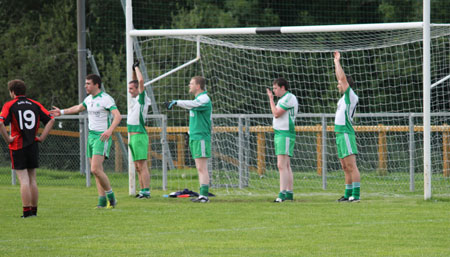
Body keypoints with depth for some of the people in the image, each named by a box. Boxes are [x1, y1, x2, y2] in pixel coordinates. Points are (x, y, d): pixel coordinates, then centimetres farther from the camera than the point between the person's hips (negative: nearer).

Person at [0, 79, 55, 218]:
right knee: (32, 180, 11)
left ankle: (27, 211, -6)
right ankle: (34, 210, 14)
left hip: (17, 146, -4)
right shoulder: (35, 105, 8)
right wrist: (42, 137, 5)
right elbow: (51, 119, 4)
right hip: (33, 146, 4)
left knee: (24, 180, -4)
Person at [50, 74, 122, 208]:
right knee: (97, 171, 5)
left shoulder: (106, 99, -13)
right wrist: (62, 112, 41)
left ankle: (111, 196, -7)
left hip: (102, 138, -8)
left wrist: (109, 131, -35)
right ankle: (102, 201, 8)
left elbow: (118, 116, -22)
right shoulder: (89, 99, 13)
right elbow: (78, 108, 34)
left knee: (95, 169, -19)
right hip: (91, 136, 8)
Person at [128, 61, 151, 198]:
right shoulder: (134, 99, 16)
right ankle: (142, 191, 11)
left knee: (142, 165, -12)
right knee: (137, 166, 9)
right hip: (133, 136, 9)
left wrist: (137, 67, -4)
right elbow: (135, 81, 32)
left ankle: (146, 191, -14)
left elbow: (141, 80, -17)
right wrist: (133, 70, 22)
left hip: (139, 135, -9)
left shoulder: (142, 98, -7)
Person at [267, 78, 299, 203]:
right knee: (286, 166, 12)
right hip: (280, 134, 11)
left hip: (285, 135, -11)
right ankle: (289, 193, 15)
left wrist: (271, 99, -7)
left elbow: (276, 113, -16)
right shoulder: (284, 98, 19)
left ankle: (282, 194, -23)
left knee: (281, 165, -17)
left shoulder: (289, 98, -13)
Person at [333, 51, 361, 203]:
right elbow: (340, 78, 30)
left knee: (351, 165, -14)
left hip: (346, 133, -10)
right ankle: (348, 195, 14)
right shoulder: (344, 97, 17)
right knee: (345, 167, 11)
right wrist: (335, 62, 30)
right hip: (340, 133, 10)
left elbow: (343, 77, -12)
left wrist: (337, 62, -1)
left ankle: (356, 195, -19)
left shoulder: (351, 96, -6)